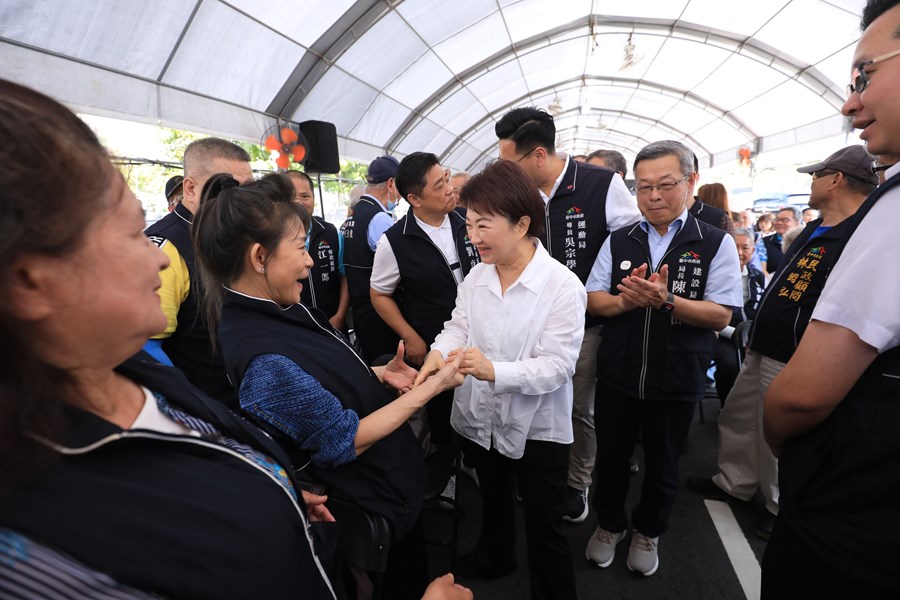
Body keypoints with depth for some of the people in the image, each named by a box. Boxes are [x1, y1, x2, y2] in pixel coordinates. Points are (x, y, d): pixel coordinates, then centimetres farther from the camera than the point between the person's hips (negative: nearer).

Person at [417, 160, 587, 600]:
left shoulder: (563, 286, -21)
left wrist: (495, 371, -39)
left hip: (537, 429, -5)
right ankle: (493, 558, 59)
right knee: (493, 502, 31)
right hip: (480, 419, 6)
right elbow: (458, 326, -5)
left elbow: (556, 366, -25)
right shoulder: (475, 276, -2)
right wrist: (438, 354, -27)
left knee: (545, 530, 13)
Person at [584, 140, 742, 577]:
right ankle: (609, 525, 44)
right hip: (616, 375, 2)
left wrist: (665, 300, -29)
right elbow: (594, 300, 0)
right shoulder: (618, 241, 2)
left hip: (676, 381, -2)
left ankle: (648, 532, 46)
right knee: (611, 458, 18)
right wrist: (625, 300, -21)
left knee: (662, 467, 19)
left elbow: (720, 315, -13)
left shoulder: (716, 243, -7)